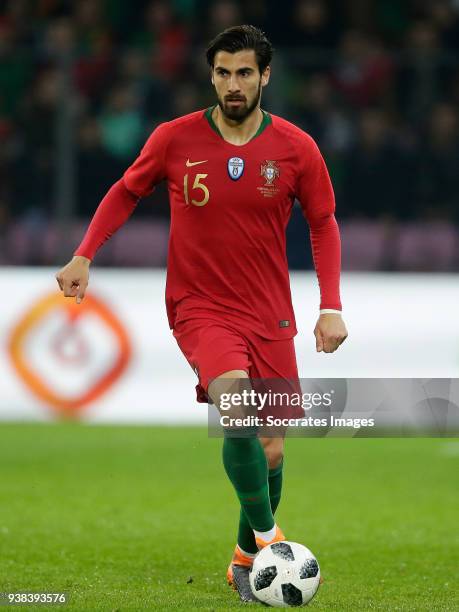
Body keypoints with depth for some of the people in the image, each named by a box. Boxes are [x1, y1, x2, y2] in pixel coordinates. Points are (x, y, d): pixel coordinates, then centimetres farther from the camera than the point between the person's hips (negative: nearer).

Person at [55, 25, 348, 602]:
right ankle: (267, 534, -20)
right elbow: (126, 192, 10)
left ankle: (246, 559, 26)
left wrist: (331, 306, -1)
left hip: (269, 315, 2)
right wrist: (84, 255, -1)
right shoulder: (174, 139, -6)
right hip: (200, 308, -2)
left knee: (270, 452, 3)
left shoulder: (296, 148, -4)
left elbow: (323, 224, 8)